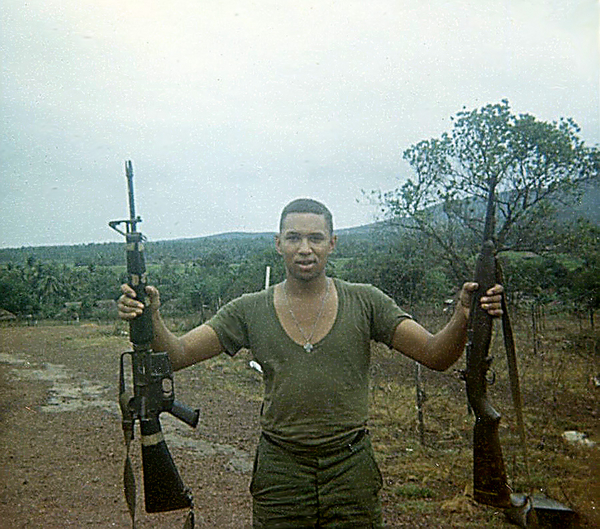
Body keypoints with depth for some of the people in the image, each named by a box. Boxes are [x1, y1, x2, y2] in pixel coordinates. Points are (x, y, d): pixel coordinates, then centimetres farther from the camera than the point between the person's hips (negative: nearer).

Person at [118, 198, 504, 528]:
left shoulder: (364, 303, -4)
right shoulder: (251, 311, -3)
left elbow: (435, 356, -8)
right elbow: (177, 355, -5)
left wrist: (463, 319, -27)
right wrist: (151, 319, -25)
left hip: (352, 470, 0)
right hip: (280, 473, 0)